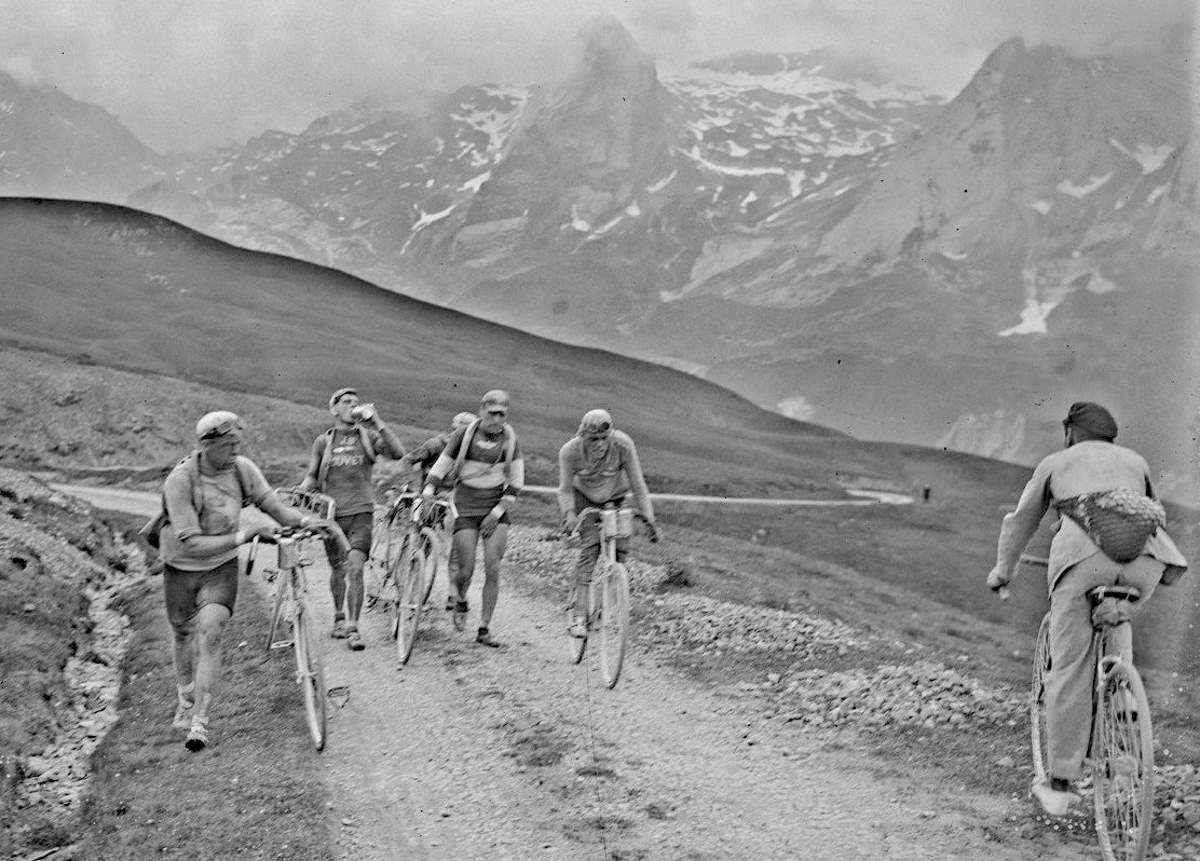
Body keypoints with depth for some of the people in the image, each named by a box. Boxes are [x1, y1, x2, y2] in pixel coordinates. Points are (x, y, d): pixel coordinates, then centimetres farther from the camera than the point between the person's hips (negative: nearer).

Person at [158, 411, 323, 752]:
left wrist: (307, 521, -23)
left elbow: (274, 506, -3)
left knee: (210, 632, -20)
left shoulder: (242, 468, -15)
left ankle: (200, 722, -17)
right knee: (184, 636, 17)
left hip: (221, 568, 1)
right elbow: (191, 544, -29)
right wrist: (244, 536, -36)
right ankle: (186, 702, 45)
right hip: (182, 570, -1)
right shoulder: (180, 481, -26)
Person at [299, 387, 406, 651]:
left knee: (355, 567, -16)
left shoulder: (368, 436, 4)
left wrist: (376, 422, -17)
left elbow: (398, 453, -12)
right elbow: (312, 477, 11)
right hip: (331, 513, 2)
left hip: (361, 512, -2)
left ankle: (352, 628, -12)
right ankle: (339, 618, 36)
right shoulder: (323, 441, 8)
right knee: (338, 569, 13)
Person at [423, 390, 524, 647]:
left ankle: (484, 629, 4)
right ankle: (460, 603, 29)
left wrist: (497, 512, -5)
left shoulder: (509, 439, 1)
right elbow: (440, 467, 2)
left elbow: (516, 483, 3)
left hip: (496, 510, 1)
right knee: (466, 569, -6)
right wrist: (427, 492, -14)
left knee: (493, 570, -7)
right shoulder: (465, 434, -4)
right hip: (467, 508, -1)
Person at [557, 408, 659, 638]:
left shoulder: (623, 444, -32)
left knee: (621, 548, -11)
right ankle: (578, 615, -18)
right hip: (585, 498, -1)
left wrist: (648, 519, -24)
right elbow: (565, 489, -15)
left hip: (615, 498, 1)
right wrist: (569, 513, -32)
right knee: (590, 547, -19)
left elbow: (637, 485, -23)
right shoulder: (570, 451, -30)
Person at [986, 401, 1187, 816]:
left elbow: (1019, 522, 38)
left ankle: (1059, 786, 6)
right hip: (1144, 557, 3)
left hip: (1083, 556, -3)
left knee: (1070, 669, 3)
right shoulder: (1134, 460, 35)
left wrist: (1002, 571, 54)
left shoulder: (1056, 462, 30)